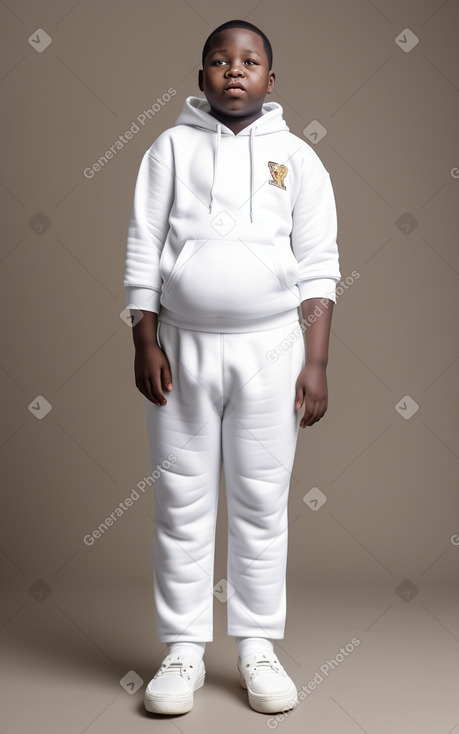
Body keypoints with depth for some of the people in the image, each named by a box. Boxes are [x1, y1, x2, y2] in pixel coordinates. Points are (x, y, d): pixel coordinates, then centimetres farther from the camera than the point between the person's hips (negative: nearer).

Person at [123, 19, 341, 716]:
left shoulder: (297, 156, 7)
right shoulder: (171, 147, 7)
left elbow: (319, 265, 3)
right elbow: (142, 251, 4)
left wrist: (316, 361, -4)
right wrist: (145, 344, -4)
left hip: (269, 350, 0)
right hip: (182, 346, 0)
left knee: (262, 502, 5)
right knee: (183, 502, 4)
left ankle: (259, 646, 17)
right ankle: (184, 650, 14)